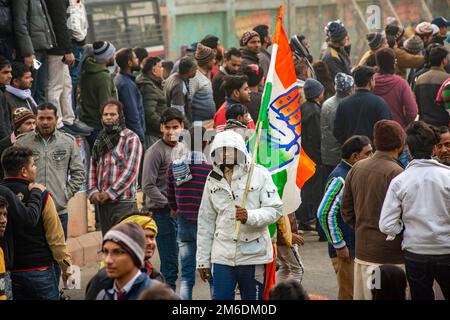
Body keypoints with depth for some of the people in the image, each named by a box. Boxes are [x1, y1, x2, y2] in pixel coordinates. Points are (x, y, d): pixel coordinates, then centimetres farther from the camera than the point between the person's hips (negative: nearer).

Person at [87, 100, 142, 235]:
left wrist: (109, 193, -14)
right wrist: (93, 192, -2)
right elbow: (93, 168, 15)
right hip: (102, 202, 6)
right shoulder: (100, 140, 18)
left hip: (123, 201, -6)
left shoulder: (131, 138, -2)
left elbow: (130, 171, -11)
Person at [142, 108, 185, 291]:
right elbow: (148, 186, -13)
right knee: (170, 263, -7)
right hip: (163, 213, -7)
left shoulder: (182, 149, 14)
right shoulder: (155, 152, -8)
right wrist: (169, 205, -15)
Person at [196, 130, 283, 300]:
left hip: (253, 254, -2)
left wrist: (250, 216, -26)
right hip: (222, 255, 3)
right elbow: (205, 223, 14)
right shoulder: (213, 179, 8)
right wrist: (202, 260, 14)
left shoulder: (259, 174, -4)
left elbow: (275, 210, -6)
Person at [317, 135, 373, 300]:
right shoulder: (340, 179, -18)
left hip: (358, 248, 9)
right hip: (346, 251, -9)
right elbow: (325, 214, -22)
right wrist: (339, 246, -19)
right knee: (348, 295, -5)